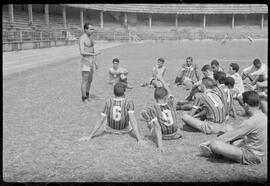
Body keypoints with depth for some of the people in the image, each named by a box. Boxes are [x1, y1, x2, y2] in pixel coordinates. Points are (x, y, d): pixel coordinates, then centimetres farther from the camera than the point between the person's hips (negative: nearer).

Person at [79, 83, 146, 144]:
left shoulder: (108, 102, -19)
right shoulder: (129, 102, -24)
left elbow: (101, 121, -18)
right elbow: (133, 121, -30)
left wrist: (90, 136, -12)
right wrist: (139, 139, -30)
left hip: (110, 130, 1)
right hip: (125, 130, -1)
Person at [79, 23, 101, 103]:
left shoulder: (90, 37, 12)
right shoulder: (82, 38, -17)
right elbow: (82, 52, -25)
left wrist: (95, 62, 18)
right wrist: (93, 54, -26)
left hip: (90, 62, 9)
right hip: (85, 62, -9)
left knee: (90, 80, 17)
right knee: (85, 81, -1)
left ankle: (87, 96, 33)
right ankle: (84, 99, 11)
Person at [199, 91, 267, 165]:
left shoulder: (251, 122, -25)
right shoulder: (263, 117, 4)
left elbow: (231, 135, -16)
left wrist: (210, 142, -5)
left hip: (250, 156, -10)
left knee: (215, 144, -20)